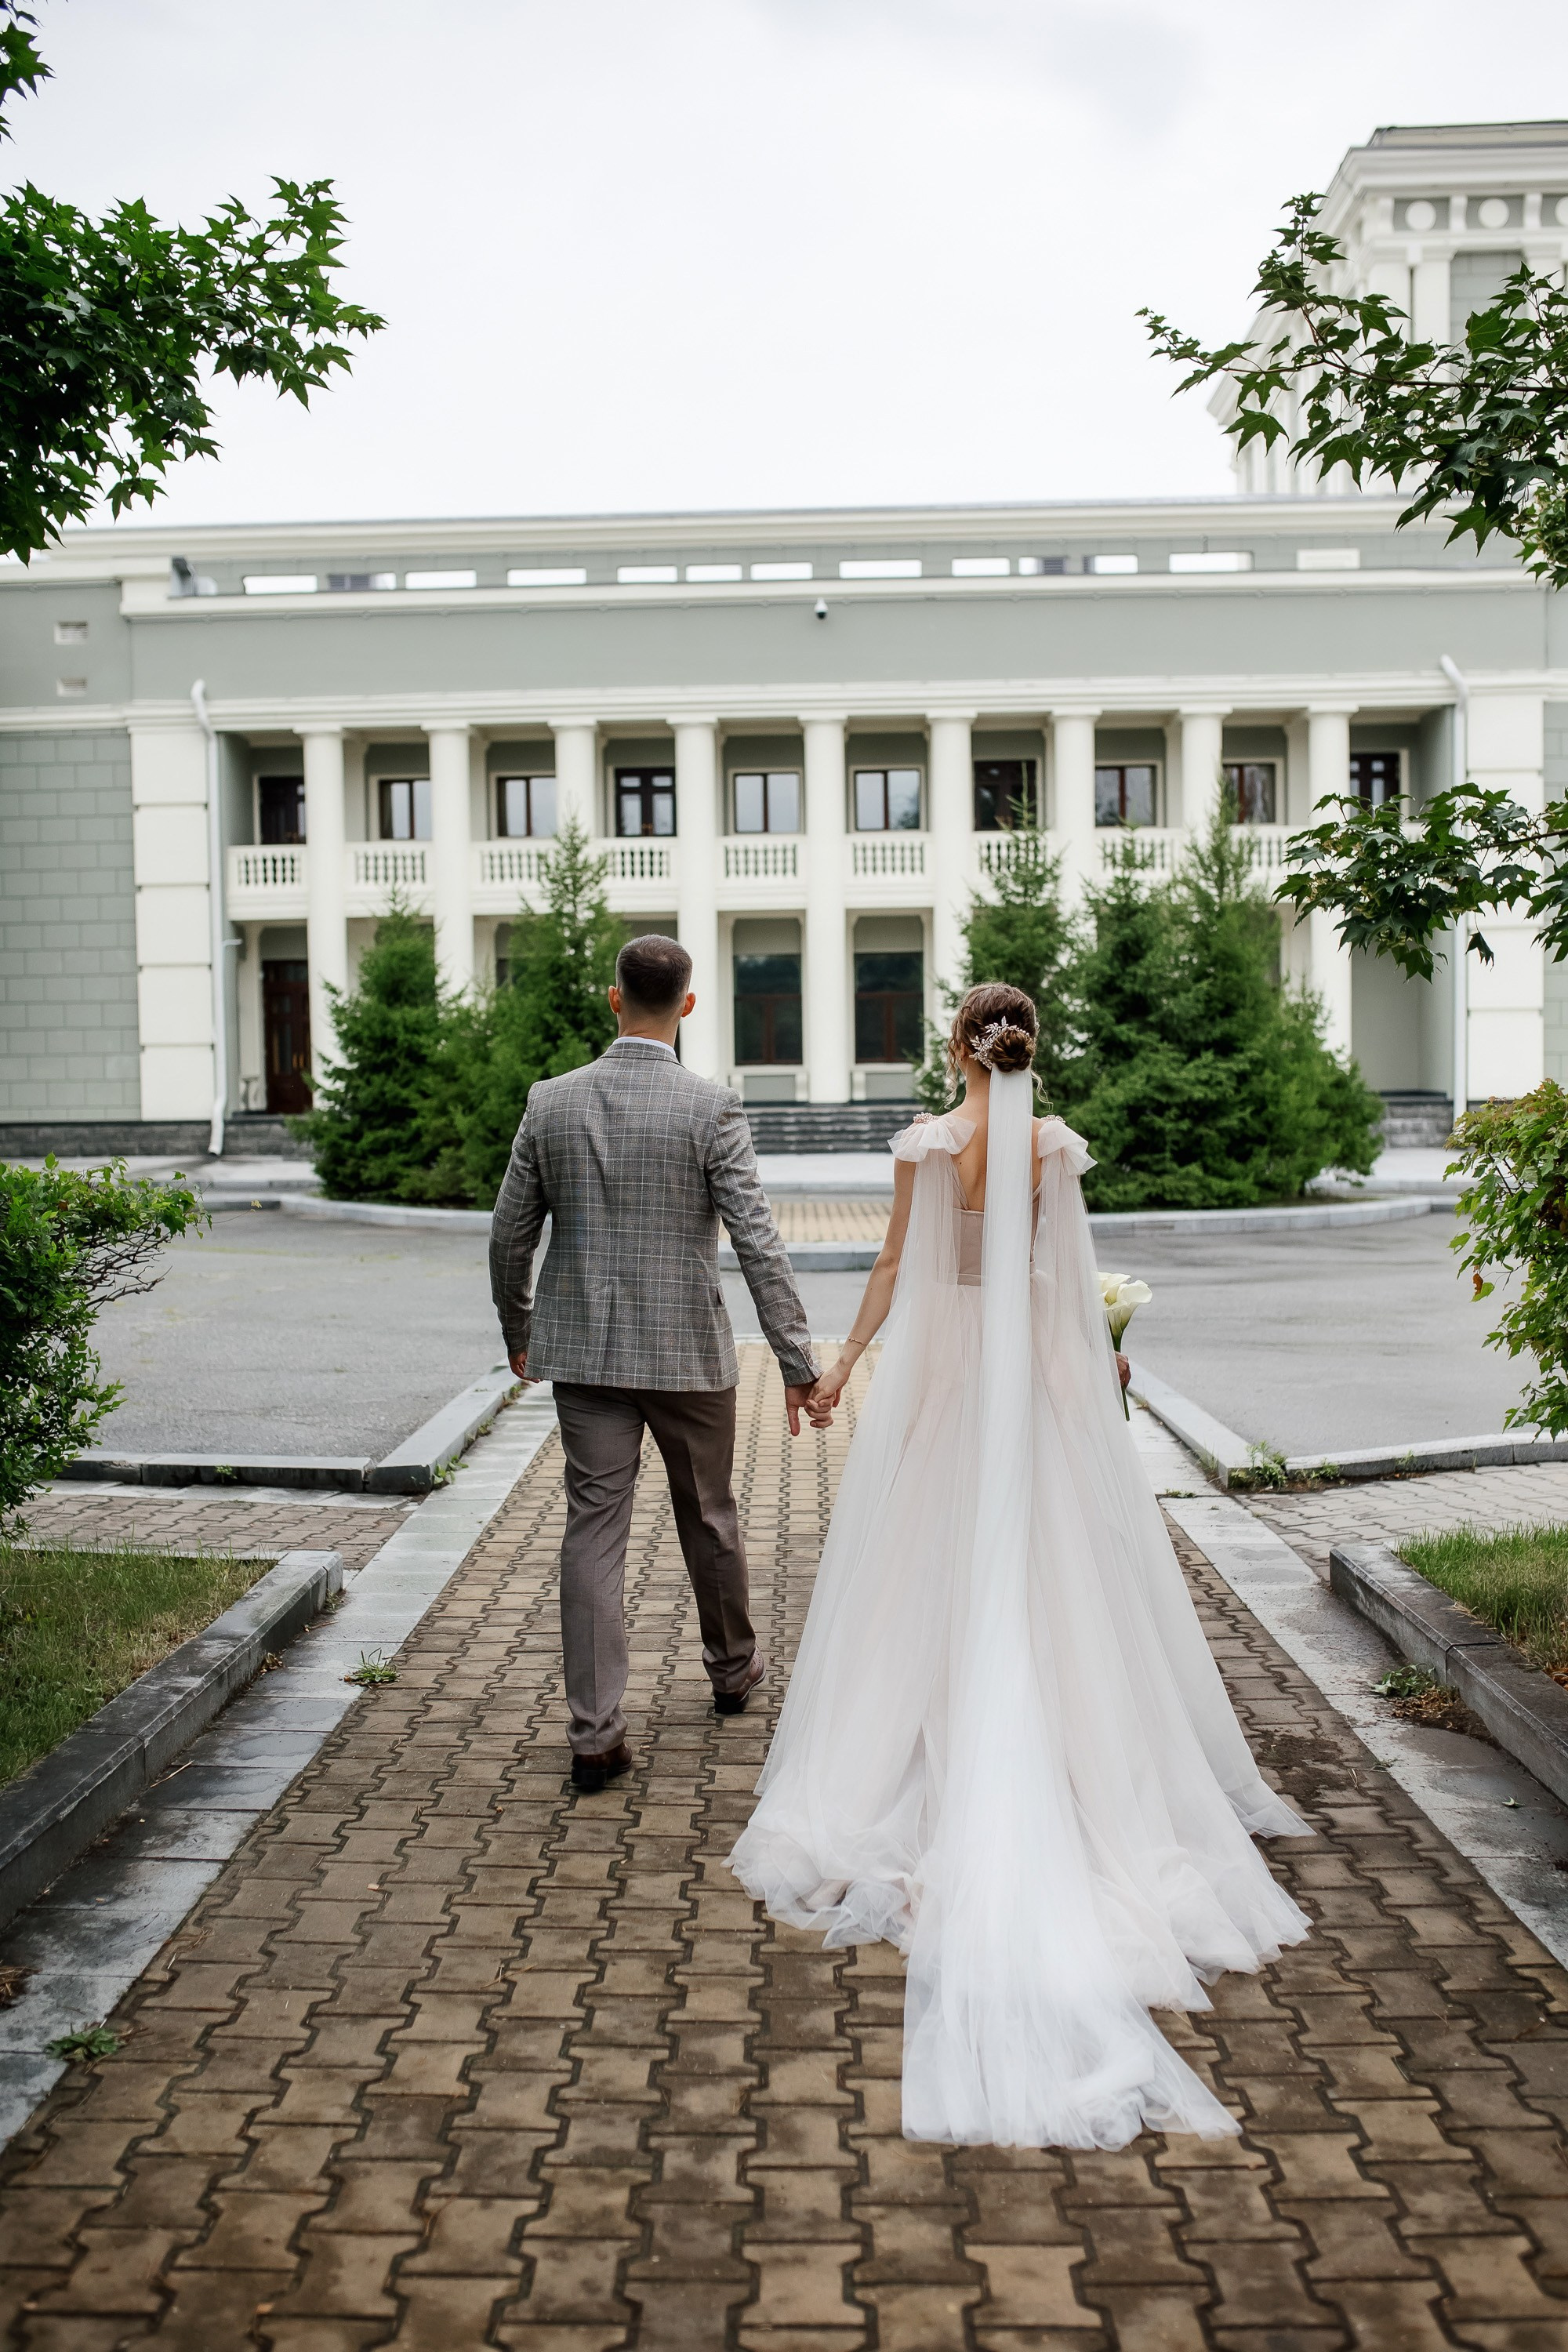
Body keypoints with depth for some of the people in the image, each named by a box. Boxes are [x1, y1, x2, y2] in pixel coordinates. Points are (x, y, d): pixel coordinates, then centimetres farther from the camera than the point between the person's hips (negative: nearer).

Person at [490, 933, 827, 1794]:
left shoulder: (550, 1103, -3)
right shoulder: (711, 1109, -12)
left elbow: (509, 1237, 3)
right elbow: (759, 1246, -15)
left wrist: (517, 1332, 19)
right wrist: (798, 1365, -9)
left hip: (583, 1352, 2)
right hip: (687, 1351, -2)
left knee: (592, 1530, 5)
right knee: (708, 1517, 18)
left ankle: (595, 1735, 5)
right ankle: (732, 1668, 40)